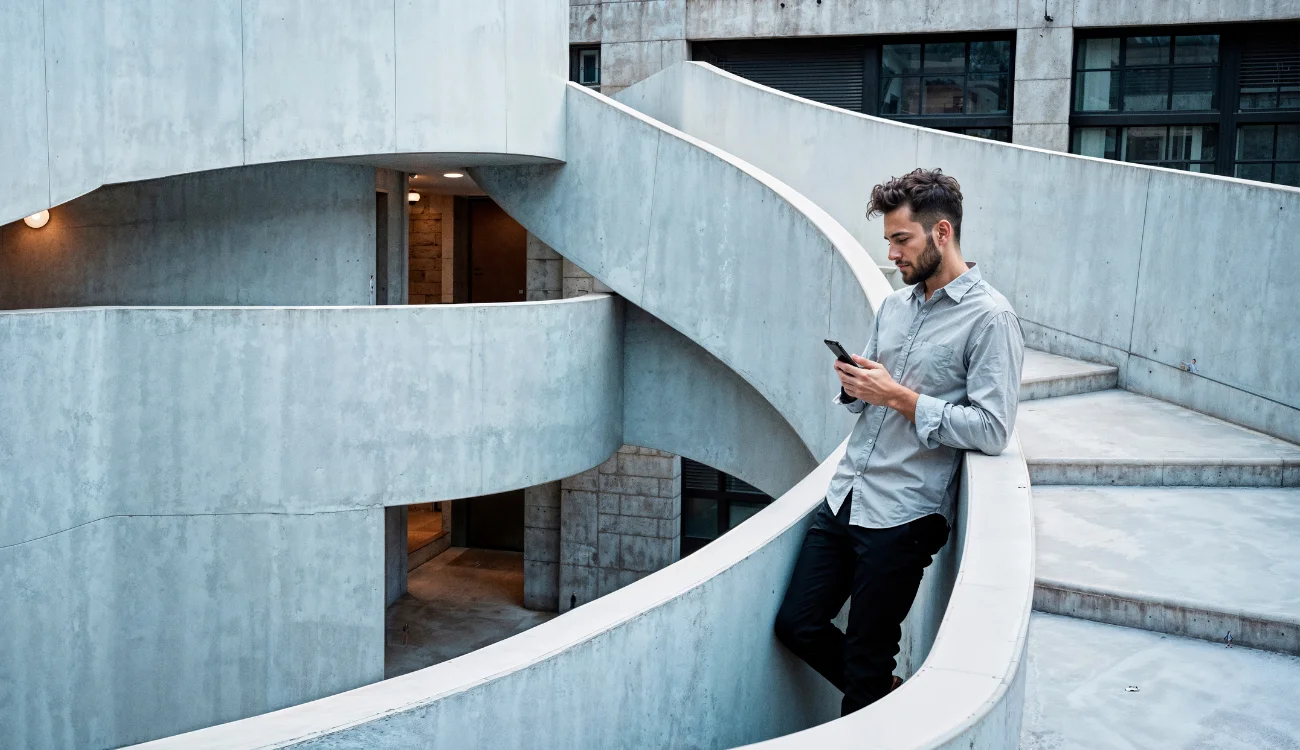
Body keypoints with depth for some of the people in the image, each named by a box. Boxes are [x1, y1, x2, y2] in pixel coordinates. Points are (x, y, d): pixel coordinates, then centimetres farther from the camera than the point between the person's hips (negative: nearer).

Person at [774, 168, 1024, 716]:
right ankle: (886, 696, 34)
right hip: (843, 498, 7)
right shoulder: (893, 306, 13)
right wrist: (854, 387, -4)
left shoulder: (990, 318, -11)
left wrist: (900, 397, -18)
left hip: (902, 517, -7)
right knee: (796, 625, 11)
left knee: (865, 661, 4)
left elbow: (992, 430, -18)